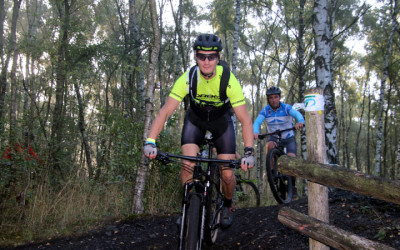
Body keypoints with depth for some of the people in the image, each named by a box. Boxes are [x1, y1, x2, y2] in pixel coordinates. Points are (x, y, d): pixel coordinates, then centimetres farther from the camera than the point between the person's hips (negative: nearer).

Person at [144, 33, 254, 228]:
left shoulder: (229, 80, -30)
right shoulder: (187, 78, -27)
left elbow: (245, 119, -29)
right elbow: (165, 111, -29)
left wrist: (249, 151, -41)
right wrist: (150, 141, -42)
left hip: (221, 120, 0)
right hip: (195, 119, 1)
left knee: (227, 174, -7)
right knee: (188, 165, -21)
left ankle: (227, 205, 26)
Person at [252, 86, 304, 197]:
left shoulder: (286, 108, -16)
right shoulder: (265, 110, -11)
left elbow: (297, 114, -35)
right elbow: (257, 122, -25)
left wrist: (300, 122, -59)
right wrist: (255, 132, -47)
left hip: (288, 137, -1)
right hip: (274, 137, 1)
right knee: (269, 145, -34)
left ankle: (292, 186, 4)